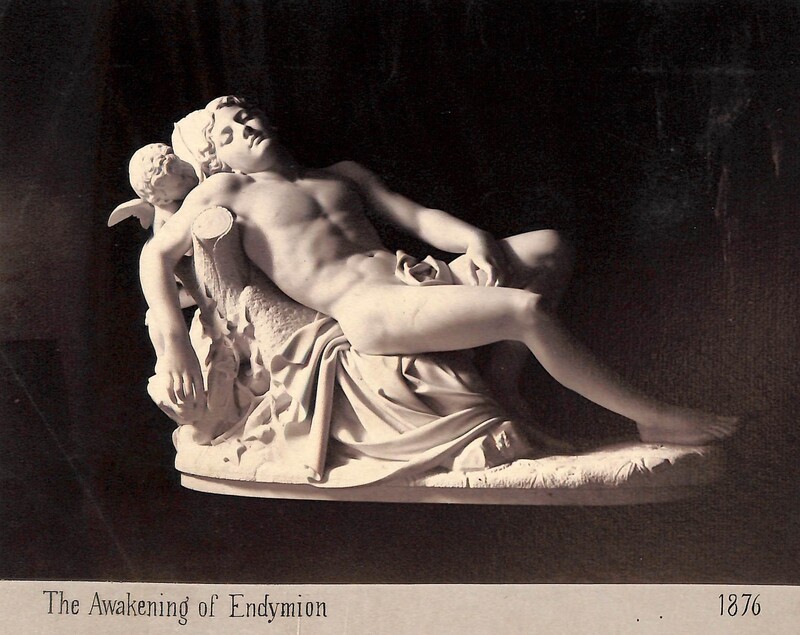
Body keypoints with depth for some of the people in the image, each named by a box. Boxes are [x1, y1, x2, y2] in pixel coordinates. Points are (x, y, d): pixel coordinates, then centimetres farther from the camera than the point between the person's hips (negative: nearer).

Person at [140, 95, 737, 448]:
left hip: (410, 280, 8)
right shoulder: (226, 192, 11)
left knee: (547, 247, 1)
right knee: (527, 310, -23)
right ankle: (653, 419, -11)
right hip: (366, 311, -8)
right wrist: (174, 341, -11)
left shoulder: (342, 175, 27)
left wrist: (472, 240, -3)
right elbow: (156, 254, 4)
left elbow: (415, 215, 17)